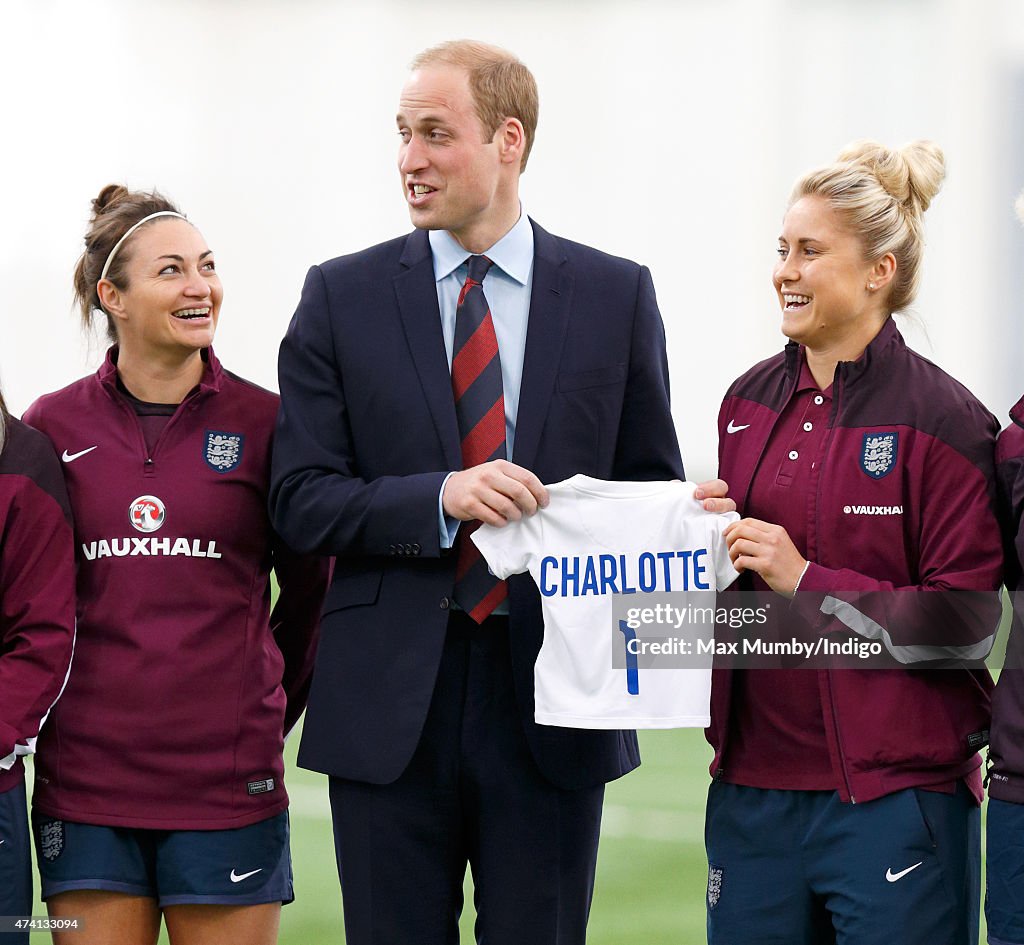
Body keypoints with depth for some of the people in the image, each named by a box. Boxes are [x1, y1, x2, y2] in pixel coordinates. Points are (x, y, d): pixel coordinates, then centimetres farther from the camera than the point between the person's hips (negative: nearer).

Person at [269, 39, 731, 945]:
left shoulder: (616, 294, 5)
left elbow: (651, 487, 10)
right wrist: (441, 497, -18)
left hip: (550, 699, 0)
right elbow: (301, 499, -2)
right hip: (392, 700, 0)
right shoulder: (343, 296, 4)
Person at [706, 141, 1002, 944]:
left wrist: (806, 581, -15)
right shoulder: (751, 401, 10)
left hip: (895, 795, -5)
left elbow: (964, 624, -11)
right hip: (755, 780, 6)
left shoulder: (942, 419, -8)